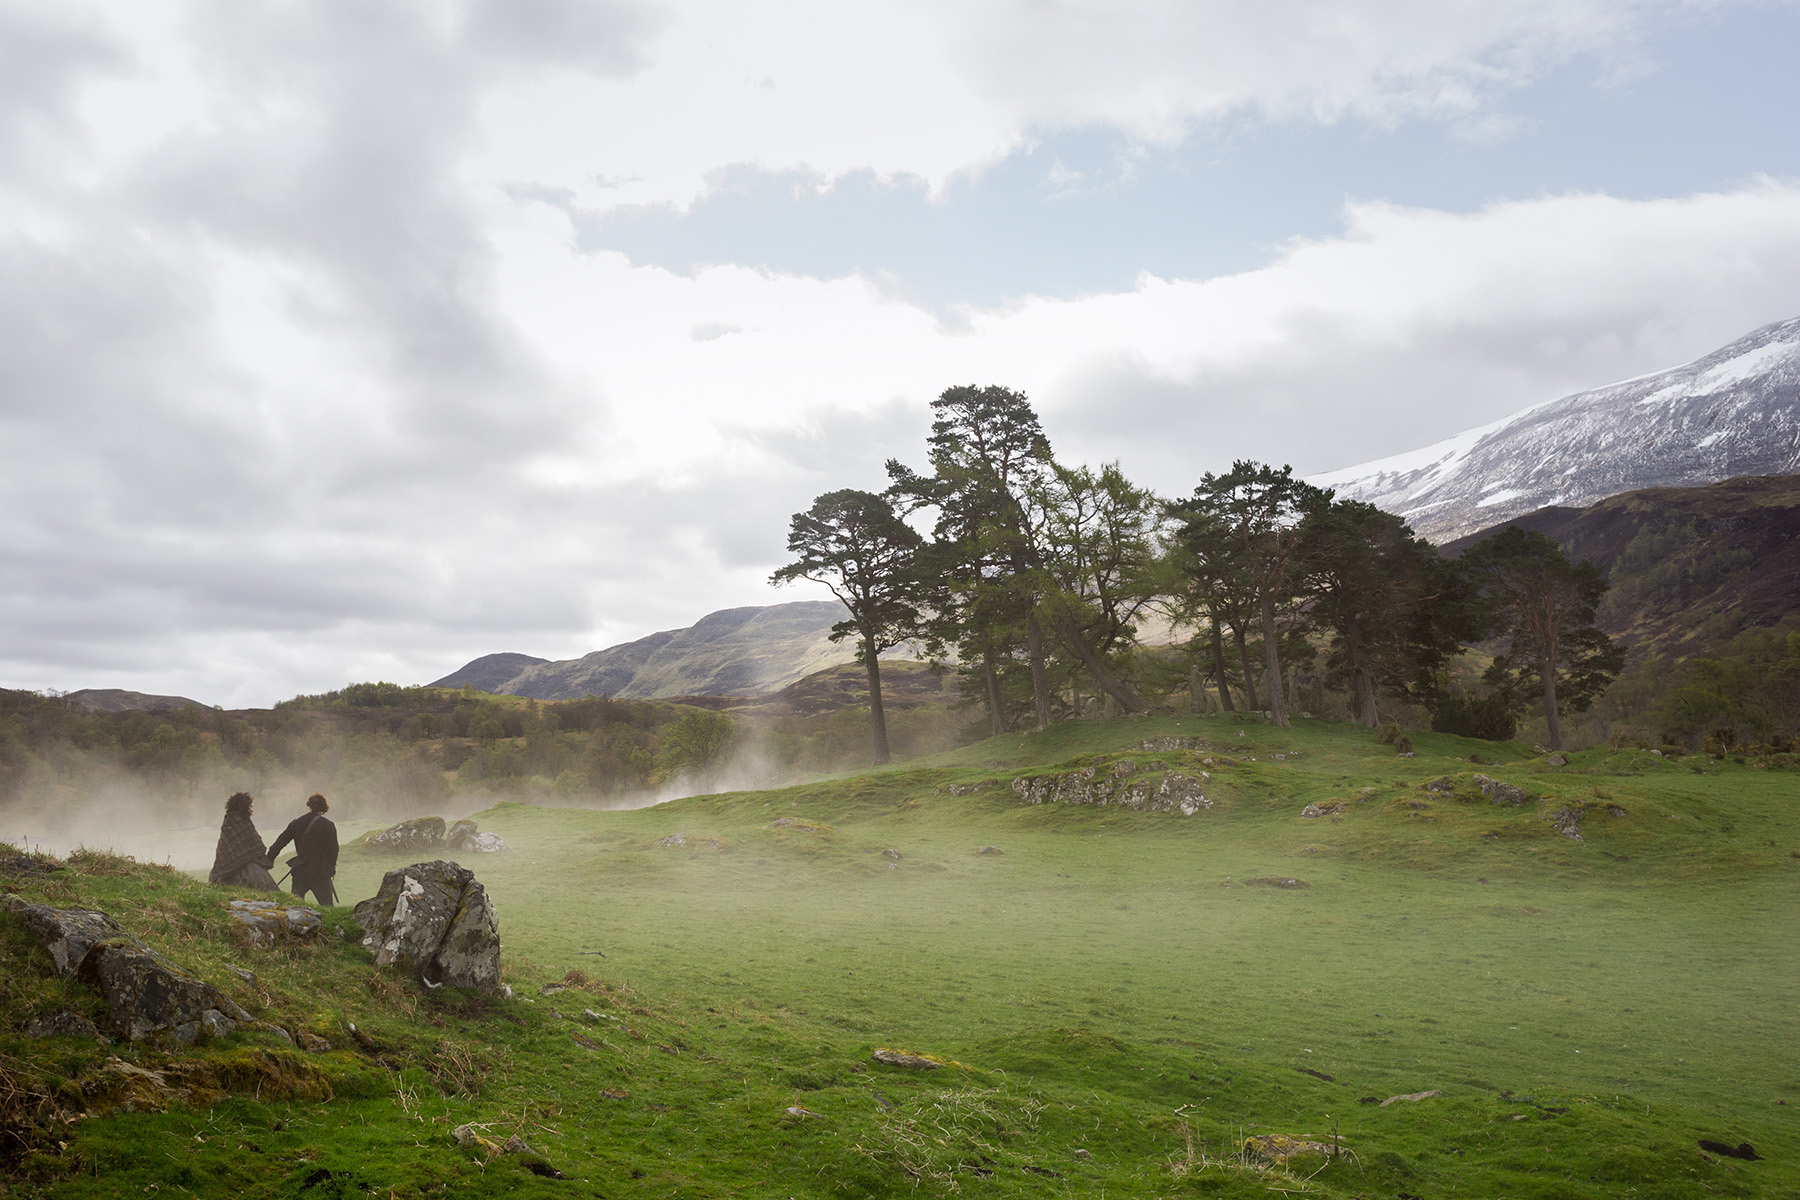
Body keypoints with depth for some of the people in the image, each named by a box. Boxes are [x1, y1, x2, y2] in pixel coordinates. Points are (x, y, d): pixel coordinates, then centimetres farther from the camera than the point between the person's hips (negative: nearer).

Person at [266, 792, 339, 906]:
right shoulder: (328, 825, -6)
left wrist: (270, 859, 22)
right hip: (319, 872, -3)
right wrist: (332, 865, 10)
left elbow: (279, 842, 9)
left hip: (299, 871, 3)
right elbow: (333, 849, -6)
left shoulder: (296, 823, 5)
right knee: (327, 906, 2)